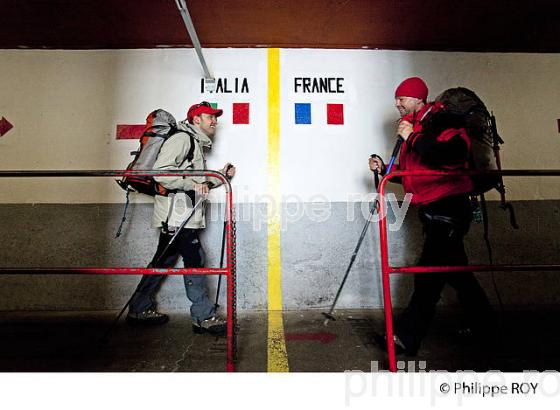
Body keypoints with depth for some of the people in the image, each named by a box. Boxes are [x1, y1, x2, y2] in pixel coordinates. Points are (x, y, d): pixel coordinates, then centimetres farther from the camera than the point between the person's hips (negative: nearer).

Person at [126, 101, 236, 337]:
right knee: (195, 261, -8)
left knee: (163, 261, 14)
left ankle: (139, 310, 27)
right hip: (176, 214, -10)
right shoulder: (182, 138, -8)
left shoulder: (197, 144, 24)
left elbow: (198, 185, 26)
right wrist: (192, 184, -21)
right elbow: (160, 172, -20)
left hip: (180, 217, 10)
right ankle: (204, 317, 1)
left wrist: (220, 176, 14)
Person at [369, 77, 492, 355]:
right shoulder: (414, 128, 18)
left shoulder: (440, 121, -11)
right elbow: (411, 173, 22)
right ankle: (480, 323, 35)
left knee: (429, 274, -9)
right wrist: (384, 169, 9)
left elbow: (452, 155, -30)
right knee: (453, 267, 18)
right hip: (433, 211, 10)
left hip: (448, 209, -10)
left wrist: (413, 138, -22)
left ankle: (407, 337, -4)